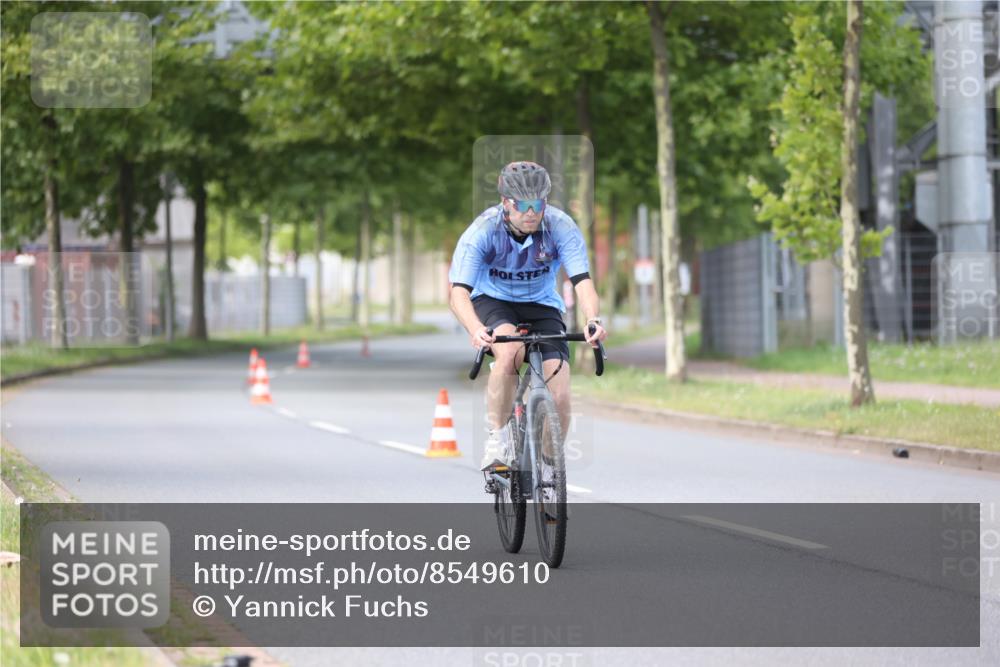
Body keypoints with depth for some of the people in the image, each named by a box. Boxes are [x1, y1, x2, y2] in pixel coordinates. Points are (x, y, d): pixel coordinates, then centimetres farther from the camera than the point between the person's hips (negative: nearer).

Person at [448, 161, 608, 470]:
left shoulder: (561, 227, -22)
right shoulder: (483, 230, -25)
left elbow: (582, 281, -28)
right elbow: (459, 292, -31)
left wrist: (593, 320, -49)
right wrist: (475, 329, -51)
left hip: (541, 306, 2)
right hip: (493, 302, -2)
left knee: (559, 398, -15)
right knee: (510, 349, -37)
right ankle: (496, 435, -21)